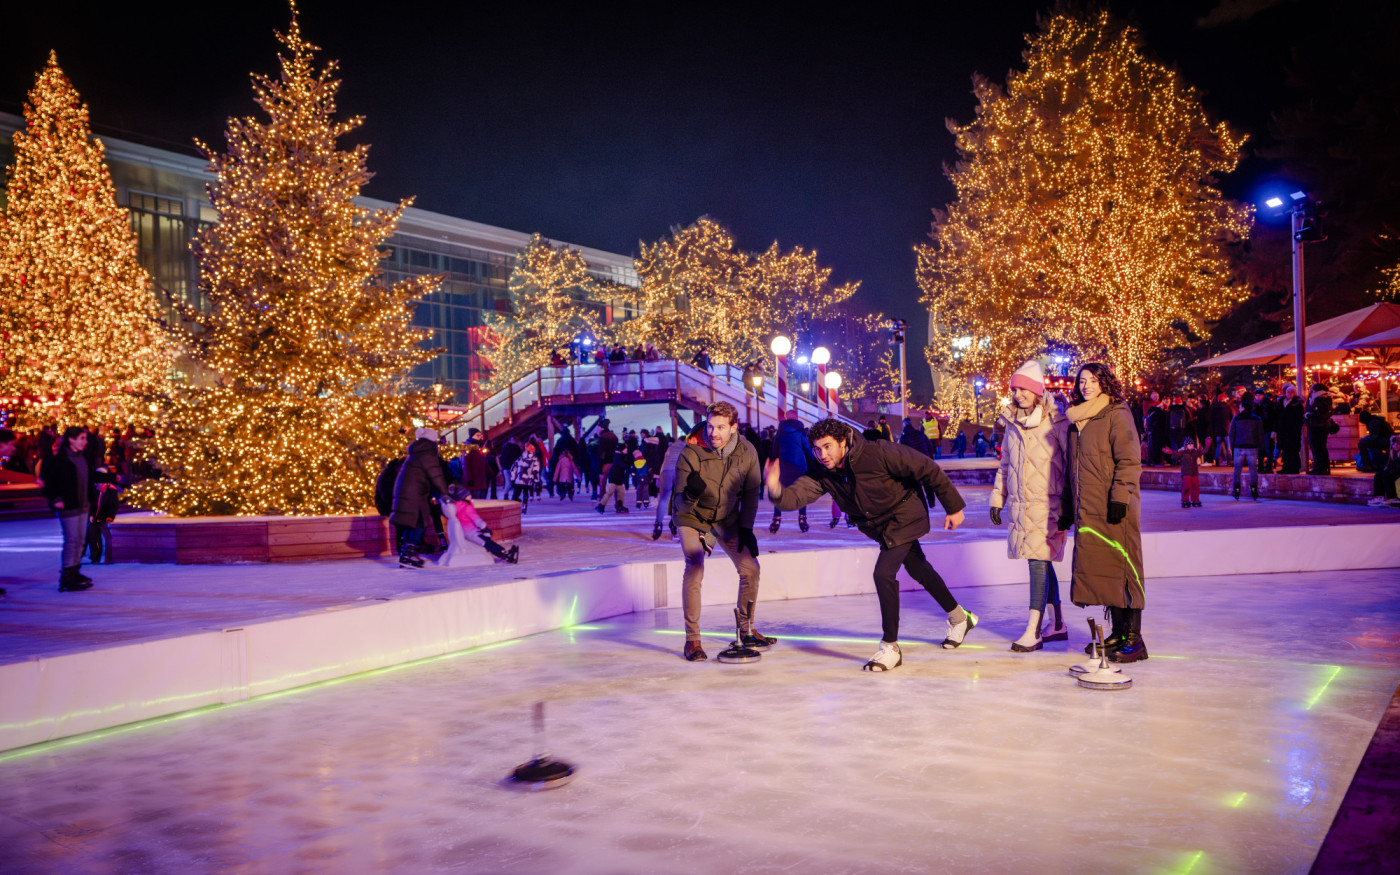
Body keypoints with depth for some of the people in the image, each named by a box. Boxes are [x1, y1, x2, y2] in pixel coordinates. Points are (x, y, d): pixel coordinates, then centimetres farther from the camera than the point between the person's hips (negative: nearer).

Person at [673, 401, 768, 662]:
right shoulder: (692, 452, -26)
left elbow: (751, 493, 1)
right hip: (694, 519, -4)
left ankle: (746, 630, 22)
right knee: (694, 572, -21)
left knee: (750, 568, 1)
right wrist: (692, 494, -48)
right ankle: (692, 640, -9)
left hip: (728, 520, 4)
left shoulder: (747, 452, -15)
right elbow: (682, 504, -26)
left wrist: (746, 528, -4)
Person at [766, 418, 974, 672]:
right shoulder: (822, 474, -17)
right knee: (918, 570, 23)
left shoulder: (877, 453, -32)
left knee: (883, 573, -21)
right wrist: (776, 490, -54)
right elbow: (795, 495, -30)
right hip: (878, 525, 7)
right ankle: (959, 618, 48)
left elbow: (927, 469, -23)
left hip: (904, 515, -7)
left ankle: (890, 647, -6)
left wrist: (953, 507, -15)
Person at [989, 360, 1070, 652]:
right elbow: (1005, 465, 21)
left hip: (1046, 505, -6)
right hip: (1019, 505, 6)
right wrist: (997, 499, 18)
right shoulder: (1012, 425, 12)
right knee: (1042, 563, 11)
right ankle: (1058, 625, 21)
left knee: (1038, 562, -11)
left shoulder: (1056, 423, -7)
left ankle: (1033, 632, -12)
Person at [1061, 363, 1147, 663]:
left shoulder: (1116, 415, -4)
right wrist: (1066, 508, 21)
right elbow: (1071, 468, 23)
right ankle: (1118, 633, 18)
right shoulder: (1077, 421, 18)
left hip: (1113, 509, -7)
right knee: (1101, 569, 9)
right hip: (1087, 509, 7)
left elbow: (1129, 460, -10)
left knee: (1121, 568, -6)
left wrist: (1120, 497, -19)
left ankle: (1134, 639, -2)